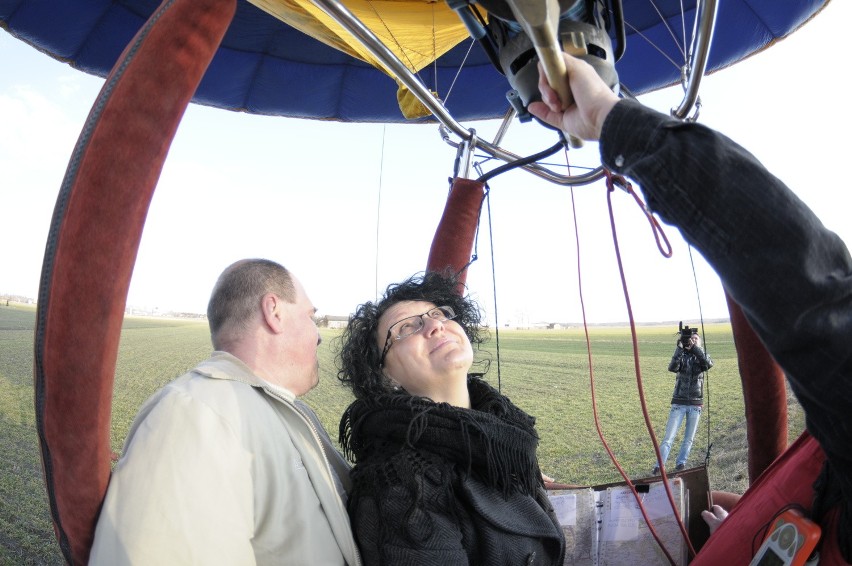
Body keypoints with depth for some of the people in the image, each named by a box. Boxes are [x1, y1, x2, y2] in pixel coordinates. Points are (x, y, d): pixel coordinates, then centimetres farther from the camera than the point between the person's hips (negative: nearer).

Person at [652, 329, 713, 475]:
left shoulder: (701, 357, 4)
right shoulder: (681, 356, 2)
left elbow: (709, 364, -20)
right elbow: (672, 367, -20)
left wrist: (695, 347, -26)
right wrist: (680, 347, -28)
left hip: (696, 404, 2)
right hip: (679, 403, -1)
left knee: (689, 438, 8)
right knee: (669, 437, -4)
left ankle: (680, 463, 21)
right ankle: (658, 466, -2)